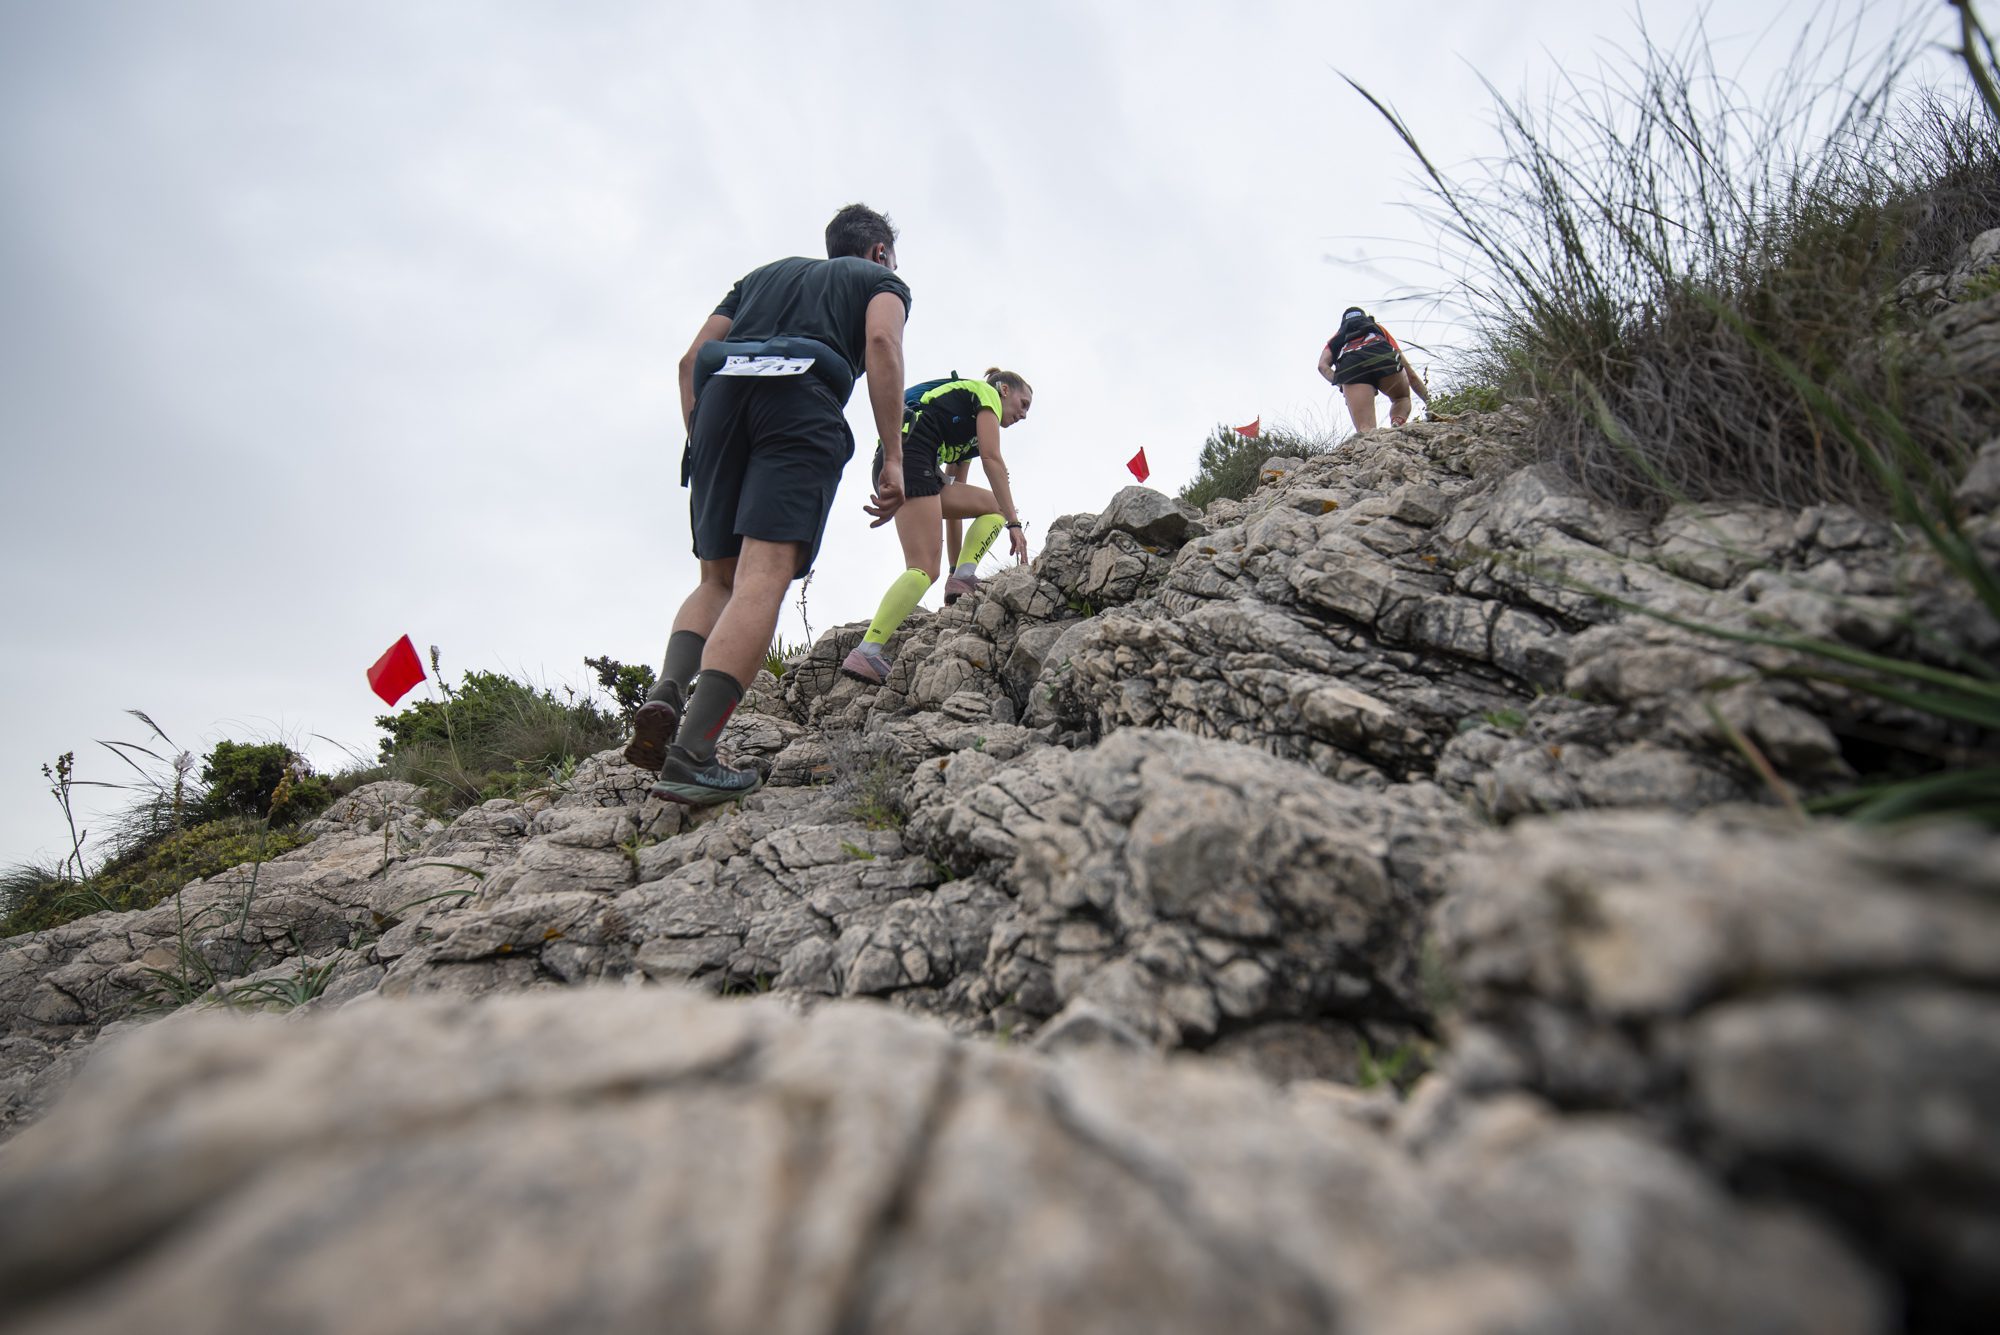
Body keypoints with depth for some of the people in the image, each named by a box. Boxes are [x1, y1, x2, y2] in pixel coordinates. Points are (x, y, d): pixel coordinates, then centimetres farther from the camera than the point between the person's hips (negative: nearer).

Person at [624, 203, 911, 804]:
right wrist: (892, 457, -6)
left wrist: (701, 442, 24)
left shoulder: (765, 272, 37)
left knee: (719, 578, 12)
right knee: (764, 577, -16)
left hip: (721, 393, 5)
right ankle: (690, 755, -28)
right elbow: (881, 343, 0)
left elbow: (693, 359, 24)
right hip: (803, 397, -4)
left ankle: (666, 694, -14)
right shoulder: (881, 280, 25)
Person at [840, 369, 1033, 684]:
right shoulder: (987, 393, 12)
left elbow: (954, 496, 30)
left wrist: (955, 563, 25)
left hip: (889, 467, 9)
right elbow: (992, 458, -4)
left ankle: (962, 577, -4)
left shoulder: (967, 425, 36)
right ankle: (865, 655, -26)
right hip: (909, 457, -9)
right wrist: (1013, 522, -7)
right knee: (925, 568, -18)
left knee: (995, 505, 13)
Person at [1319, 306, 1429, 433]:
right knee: (1402, 397, 30)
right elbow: (1411, 374, 39)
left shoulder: (1337, 338, 41)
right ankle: (1397, 430, -1)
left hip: (1349, 368, -1)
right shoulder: (1378, 329, 42)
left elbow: (1323, 365, 15)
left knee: (1365, 429, -5)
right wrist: (1429, 402, 40)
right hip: (1384, 359, 1)